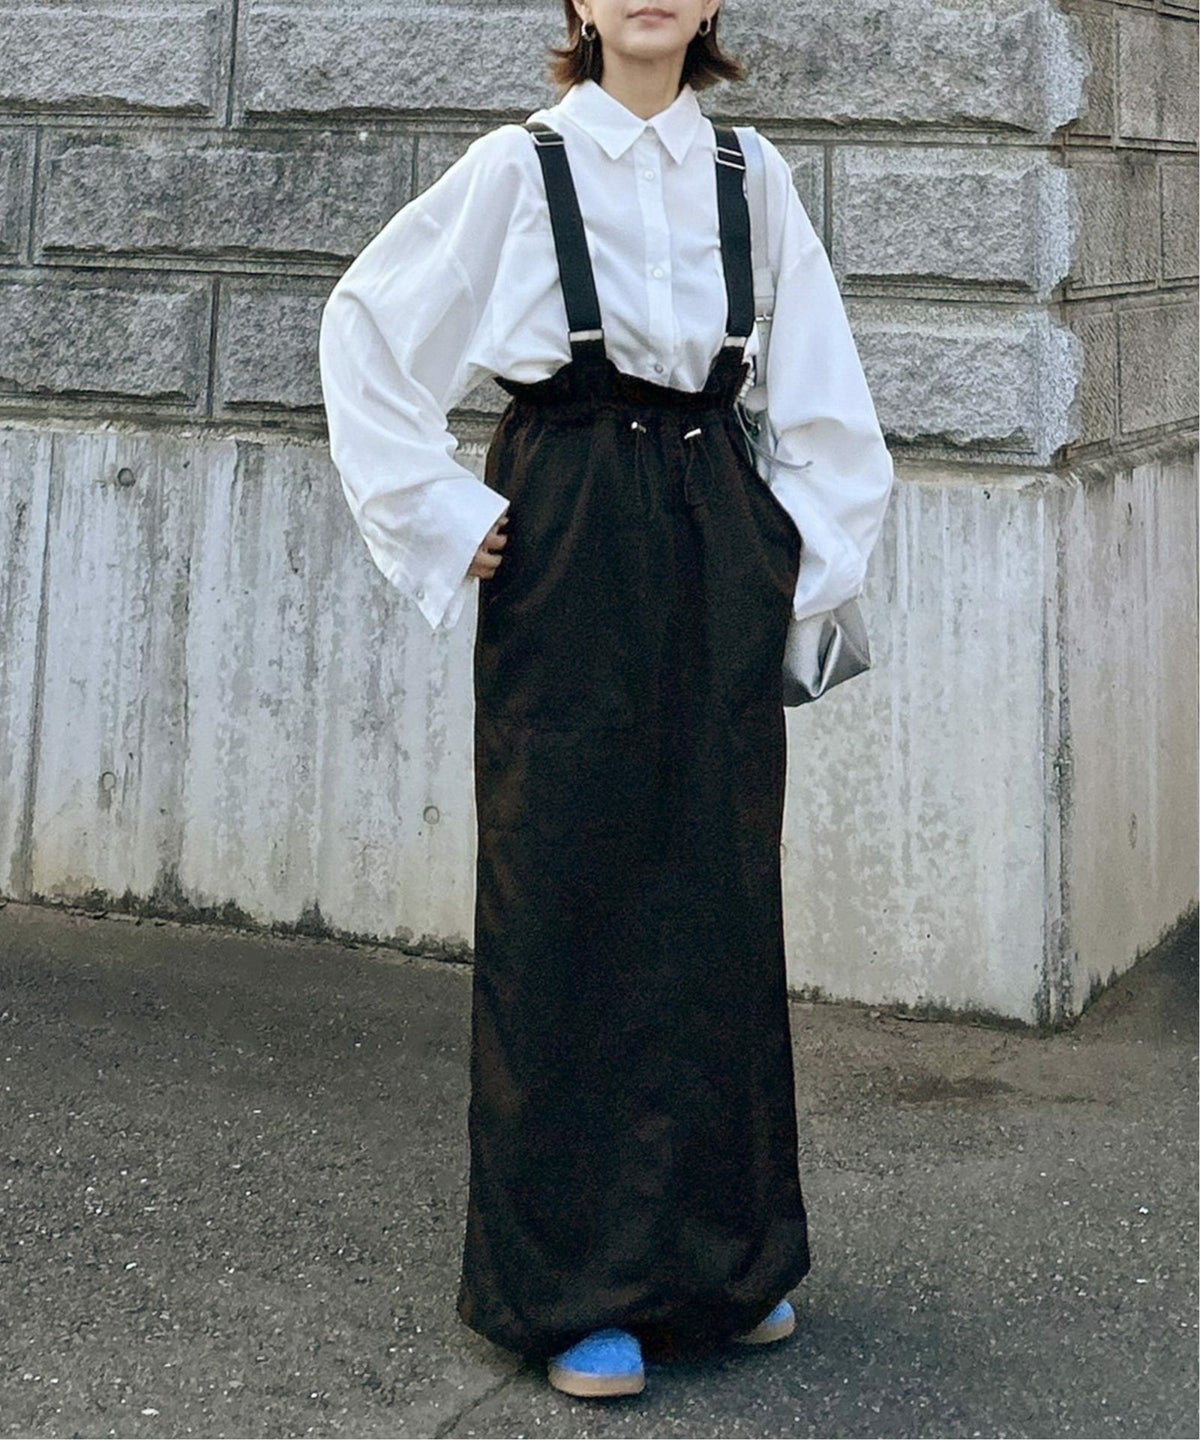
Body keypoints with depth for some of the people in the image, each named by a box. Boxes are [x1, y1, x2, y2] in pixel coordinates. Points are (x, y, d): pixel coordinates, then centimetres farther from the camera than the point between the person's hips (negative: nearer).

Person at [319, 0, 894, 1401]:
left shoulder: (752, 176, 10)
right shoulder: (519, 168, 0)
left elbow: (824, 388, 16)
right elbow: (369, 329, 1)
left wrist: (810, 545, 8)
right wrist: (442, 519, -3)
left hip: (720, 561, 4)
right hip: (571, 563, -4)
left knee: (719, 889, 8)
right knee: (572, 894, -1)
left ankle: (726, 1255, 21)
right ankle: (574, 1284, 9)